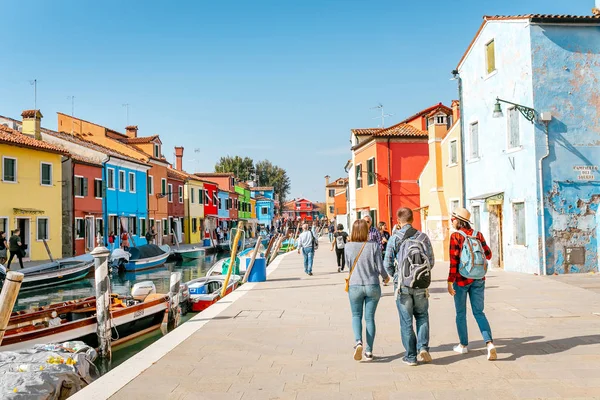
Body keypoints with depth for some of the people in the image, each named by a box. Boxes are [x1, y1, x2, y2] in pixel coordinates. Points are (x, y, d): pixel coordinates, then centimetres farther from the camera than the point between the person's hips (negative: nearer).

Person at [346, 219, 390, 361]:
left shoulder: (348, 247, -7)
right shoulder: (374, 246, -10)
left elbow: (349, 266, 5)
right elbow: (380, 267, -6)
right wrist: (386, 277, 14)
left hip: (355, 286, 0)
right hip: (372, 286, 0)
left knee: (356, 316, 15)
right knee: (370, 318, 10)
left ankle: (358, 341, -9)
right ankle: (369, 351, 13)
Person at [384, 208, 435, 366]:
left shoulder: (394, 239, -7)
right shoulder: (423, 237, 0)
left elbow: (388, 264, -6)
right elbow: (431, 261, 3)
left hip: (402, 286, -2)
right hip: (421, 285, 2)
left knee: (406, 321, 7)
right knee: (422, 316, 20)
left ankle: (410, 356, 12)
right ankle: (423, 347, 5)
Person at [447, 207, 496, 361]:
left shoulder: (455, 236, -12)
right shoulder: (478, 234, 2)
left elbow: (454, 261, -16)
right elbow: (488, 255, 8)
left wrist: (450, 282, -13)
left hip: (461, 279, -4)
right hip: (478, 279, 4)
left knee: (461, 313, 13)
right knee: (479, 312, 10)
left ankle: (463, 345, 23)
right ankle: (489, 343, -8)